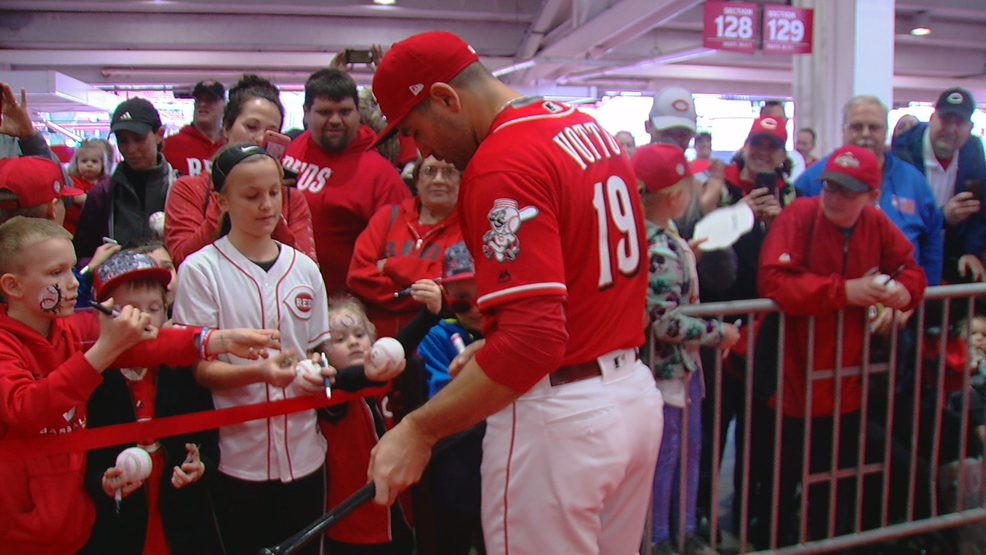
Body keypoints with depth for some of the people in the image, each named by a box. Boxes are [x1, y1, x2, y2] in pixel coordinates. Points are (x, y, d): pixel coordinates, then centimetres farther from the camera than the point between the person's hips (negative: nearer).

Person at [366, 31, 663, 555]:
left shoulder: (502, 162, -20)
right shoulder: (588, 126, 9)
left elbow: (533, 340, -28)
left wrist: (418, 430, -22)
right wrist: (494, 347, 16)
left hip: (558, 417, -9)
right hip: (637, 394, 9)